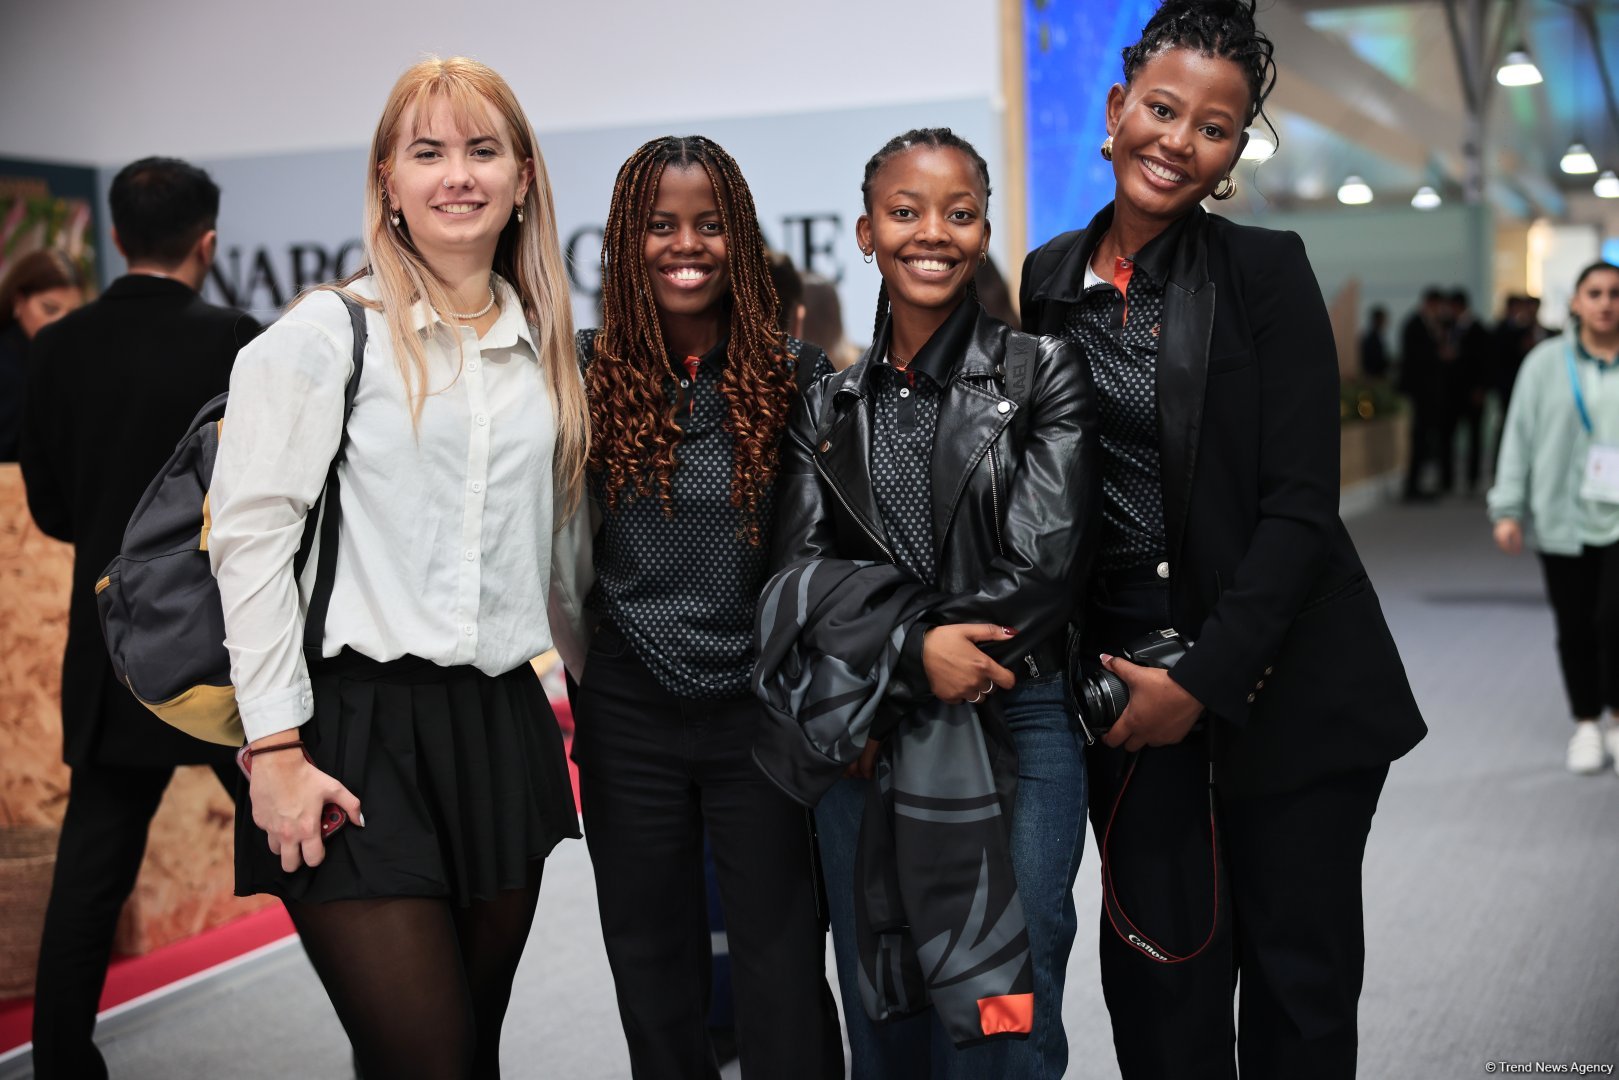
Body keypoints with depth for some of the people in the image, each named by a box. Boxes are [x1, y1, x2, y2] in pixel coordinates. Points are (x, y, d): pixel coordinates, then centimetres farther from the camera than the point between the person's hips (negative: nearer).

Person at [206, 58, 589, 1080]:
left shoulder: (546, 352, 13)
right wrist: (278, 750, -13)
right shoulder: (327, 334, -4)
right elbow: (250, 536, -8)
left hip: (502, 727, 5)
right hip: (360, 731, -5)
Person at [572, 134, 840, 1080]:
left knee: (784, 978, 5)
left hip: (762, 710, -1)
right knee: (654, 975, 14)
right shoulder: (587, 375, -1)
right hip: (629, 716, 2)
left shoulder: (793, 376, -2)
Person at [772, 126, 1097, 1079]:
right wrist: (913, 649, -17)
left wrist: (893, 691, -12)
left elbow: (1044, 561, -10)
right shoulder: (830, 409, 10)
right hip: (867, 743, 3)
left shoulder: (1043, 373, 0)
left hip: (1017, 724, -3)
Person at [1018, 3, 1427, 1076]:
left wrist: (1204, 680, -15)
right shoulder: (1051, 279, 6)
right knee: (1162, 975, 7)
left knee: (1299, 980, 6)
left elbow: (1302, 504, -11)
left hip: (1279, 682, -3)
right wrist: (1106, 670, 6)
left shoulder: (1267, 271, -6)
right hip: (1125, 672, 3)